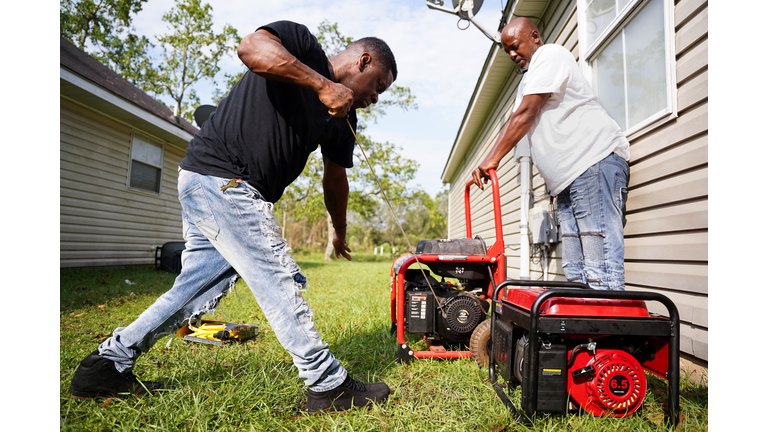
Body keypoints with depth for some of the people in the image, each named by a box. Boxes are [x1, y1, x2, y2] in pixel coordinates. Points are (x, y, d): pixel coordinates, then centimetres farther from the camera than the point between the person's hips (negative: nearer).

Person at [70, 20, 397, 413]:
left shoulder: (342, 118, 16)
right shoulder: (300, 41, -3)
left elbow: (335, 181, 25)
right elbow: (251, 47, -25)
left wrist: (340, 233, 34)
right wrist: (322, 85, -24)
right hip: (219, 177, -10)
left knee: (197, 289, 11)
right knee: (281, 283, -7)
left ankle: (105, 365, 24)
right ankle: (329, 387, 3)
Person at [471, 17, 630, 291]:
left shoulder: (550, 55, -2)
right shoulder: (527, 82, 28)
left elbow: (525, 115, -12)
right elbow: (515, 124, 22)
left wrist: (492, 159, -14)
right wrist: (489, 161, 10)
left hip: (596, 160, -10)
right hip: (568, 177, 10)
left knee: (601, 272, -15)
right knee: (576, 272, 4)